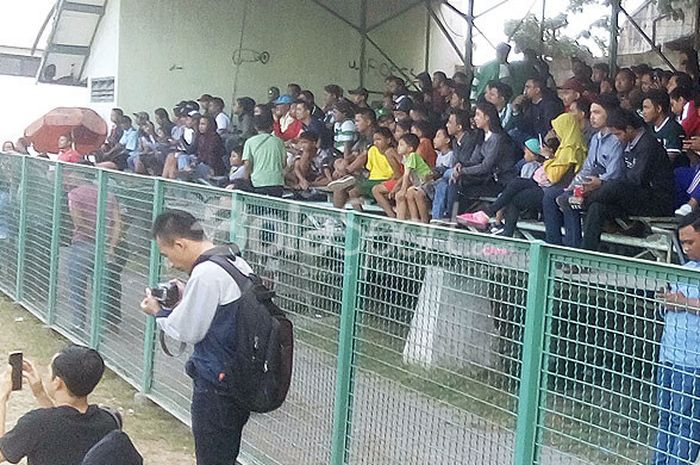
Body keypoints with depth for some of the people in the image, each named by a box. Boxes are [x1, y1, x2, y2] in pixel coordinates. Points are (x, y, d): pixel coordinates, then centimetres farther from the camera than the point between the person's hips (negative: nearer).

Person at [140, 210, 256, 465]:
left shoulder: (206, 274, -21)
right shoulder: (238, 263, 5)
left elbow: (189, 332, -13)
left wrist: (158, 313, 2)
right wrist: (186, 297, 8)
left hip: (216, 390, -9)